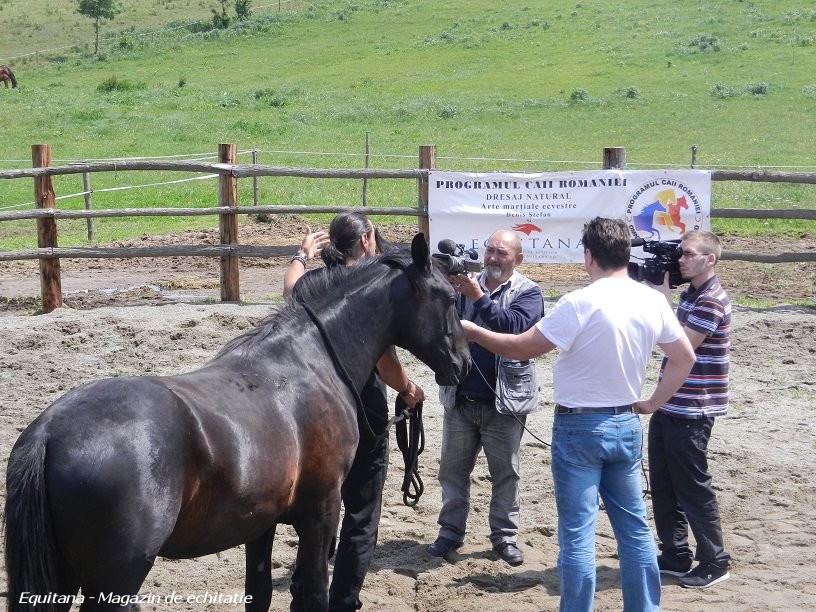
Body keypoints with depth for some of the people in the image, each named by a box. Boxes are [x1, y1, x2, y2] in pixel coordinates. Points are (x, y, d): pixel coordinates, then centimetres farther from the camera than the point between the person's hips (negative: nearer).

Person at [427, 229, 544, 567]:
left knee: (505, 472, 7)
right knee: (452, 469, 10)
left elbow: (514, 325, -22)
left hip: (504, 401, -3)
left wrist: (478, 297, -28)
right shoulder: (466, 284, 5)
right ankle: (450, 531, 21)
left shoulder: (527, 292, -4)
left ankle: (505, 536, 17)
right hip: (460, 398, 3)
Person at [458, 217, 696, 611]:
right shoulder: (653, 302, 0)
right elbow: (684, 357, 9)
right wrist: (653, 403, 15)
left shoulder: (580, 304, -18)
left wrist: (471, 331, 0)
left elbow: (523, 347, -13)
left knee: (577, 534, 0)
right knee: (635, 528, 14)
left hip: (579, 427, -6)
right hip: (627, 424, 6)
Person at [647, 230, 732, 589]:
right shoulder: (689, 294, 13)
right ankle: (675, 556, 23)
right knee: (663, 485, 14)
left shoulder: (711, 301, -17)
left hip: (691, 412, -10)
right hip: (669, 407, 10)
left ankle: (714, 563, 9)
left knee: (693, 489, -2)